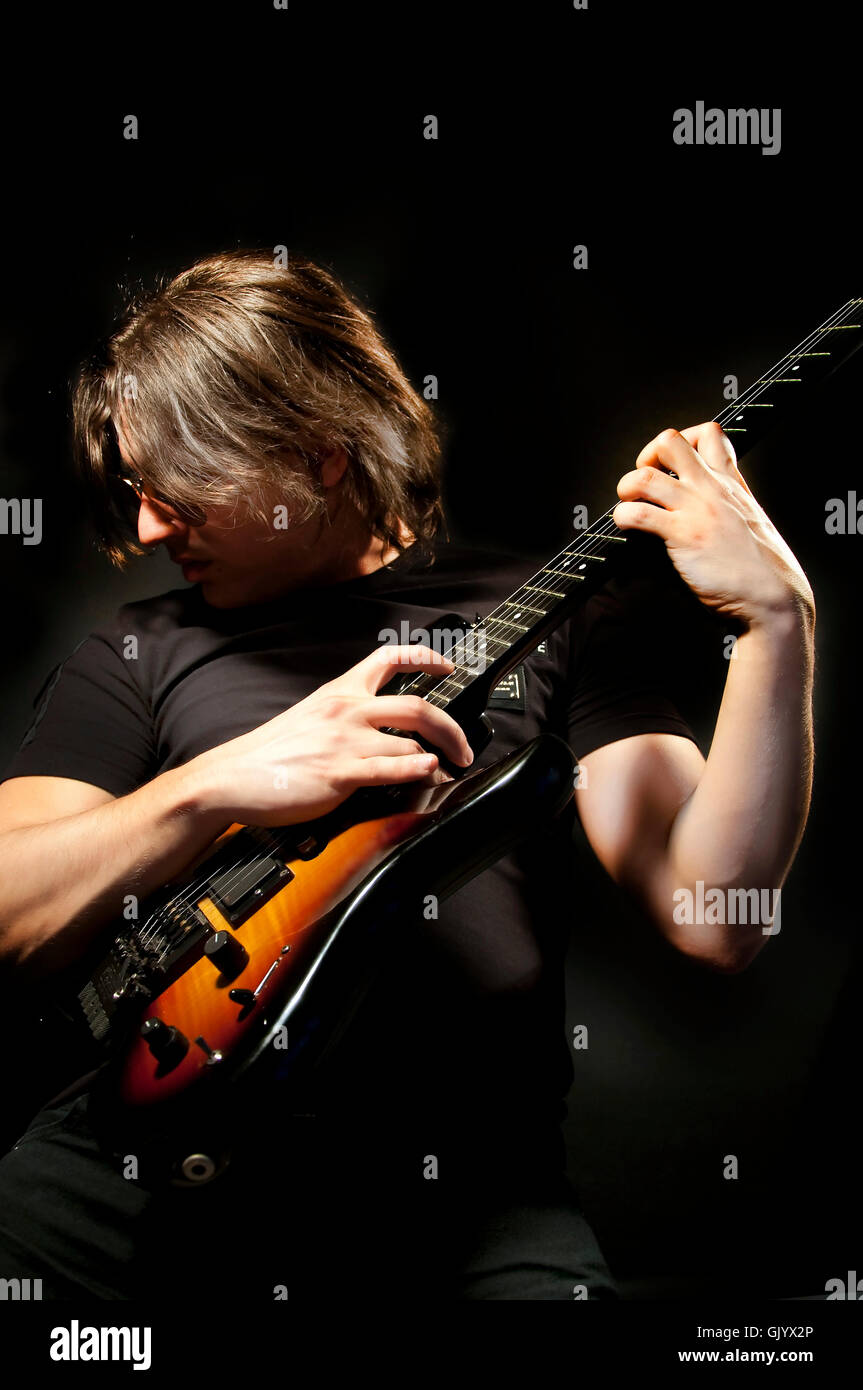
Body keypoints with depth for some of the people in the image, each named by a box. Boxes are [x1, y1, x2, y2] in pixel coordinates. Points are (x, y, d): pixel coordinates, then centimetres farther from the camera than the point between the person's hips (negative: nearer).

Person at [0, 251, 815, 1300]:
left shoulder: (551, 619, 8)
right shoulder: (138, 655, 13)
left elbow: (711, 917, -2)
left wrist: (777, 623, -12)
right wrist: (213, 787, -14)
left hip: (459, 1170, -1)